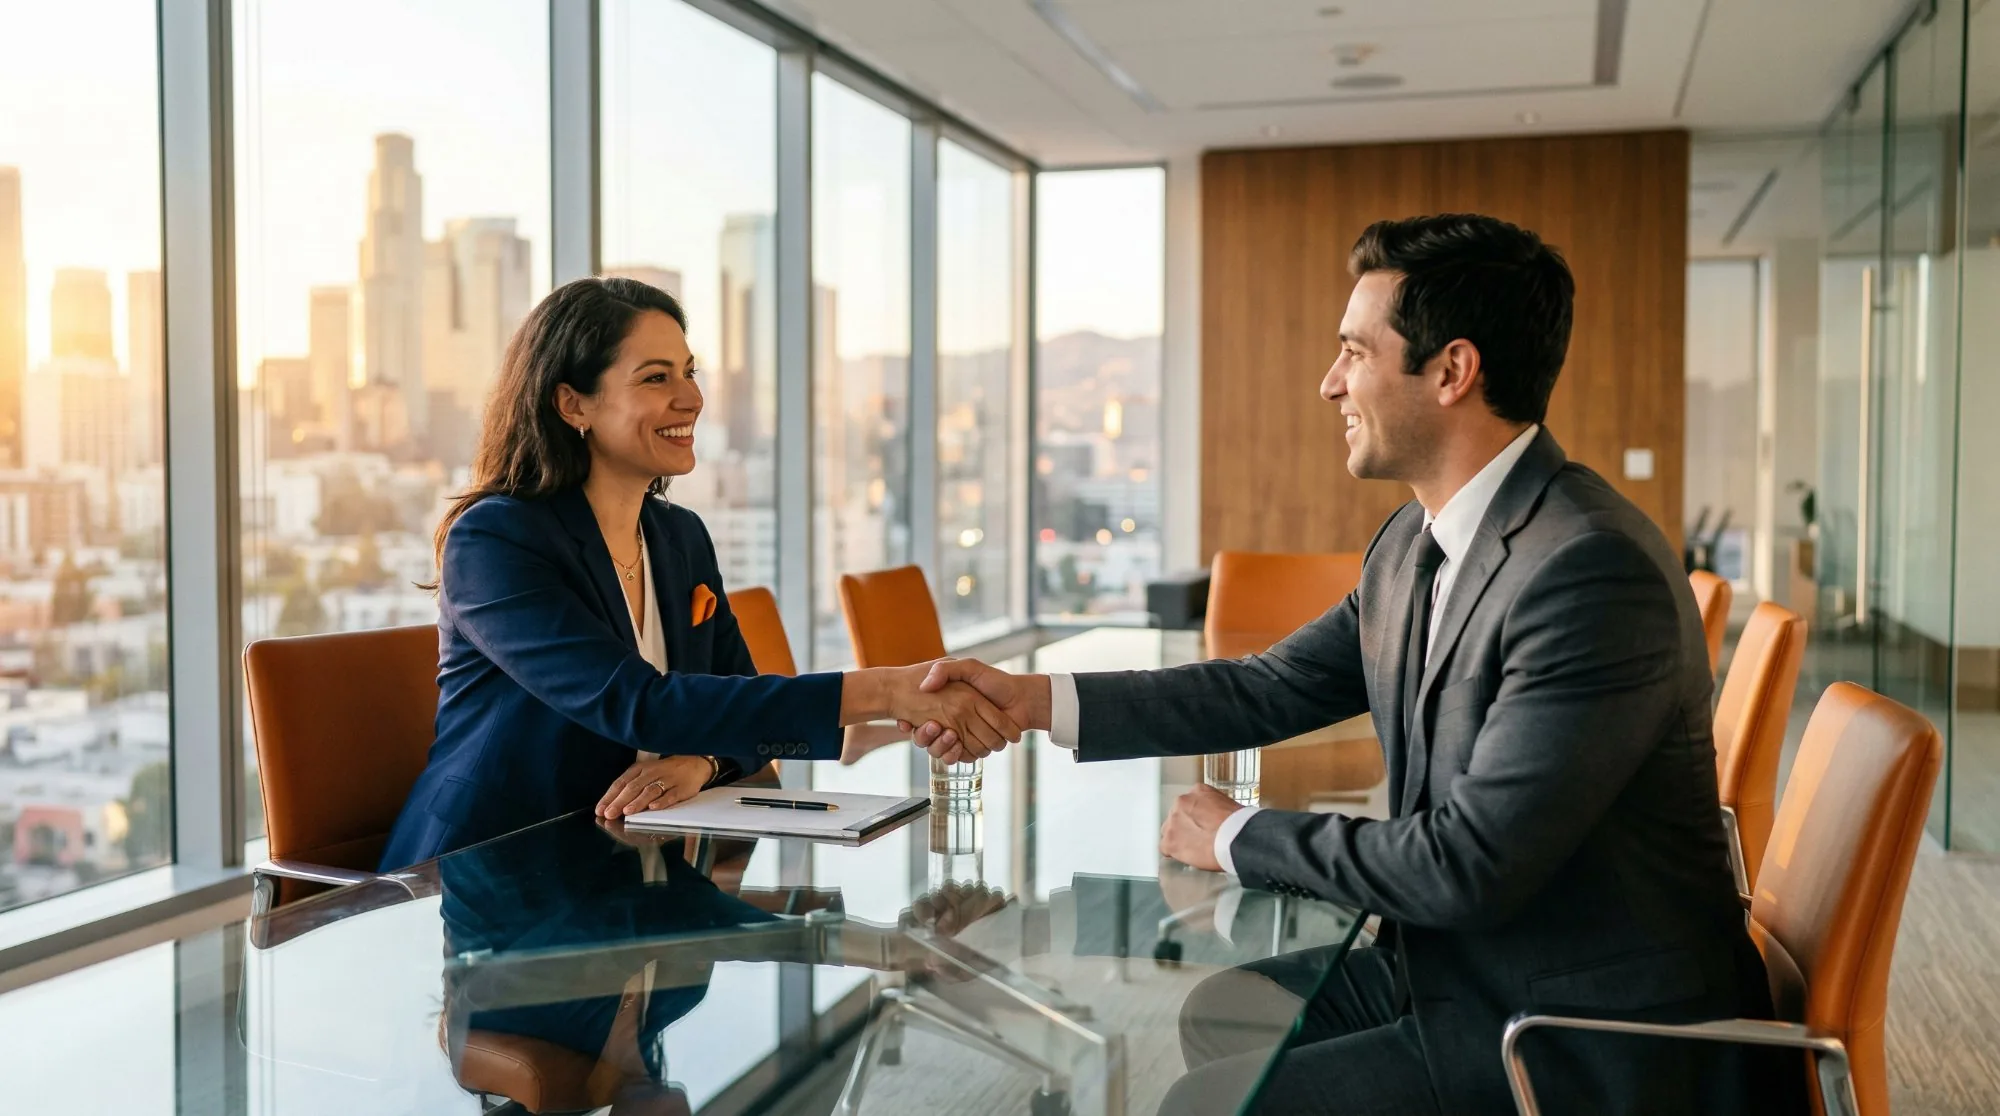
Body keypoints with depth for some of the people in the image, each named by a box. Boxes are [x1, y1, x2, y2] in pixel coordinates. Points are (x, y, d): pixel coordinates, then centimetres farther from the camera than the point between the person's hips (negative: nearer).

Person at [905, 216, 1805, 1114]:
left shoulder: (1594, 572, -27)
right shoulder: (1415, 542, 4)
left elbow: (1468, 866, -27)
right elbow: (1271, 690, 10)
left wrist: (1240, 837, -13)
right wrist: (1035, 700, 2)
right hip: (1466, 967, 8)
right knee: (1225, 1013, 14)